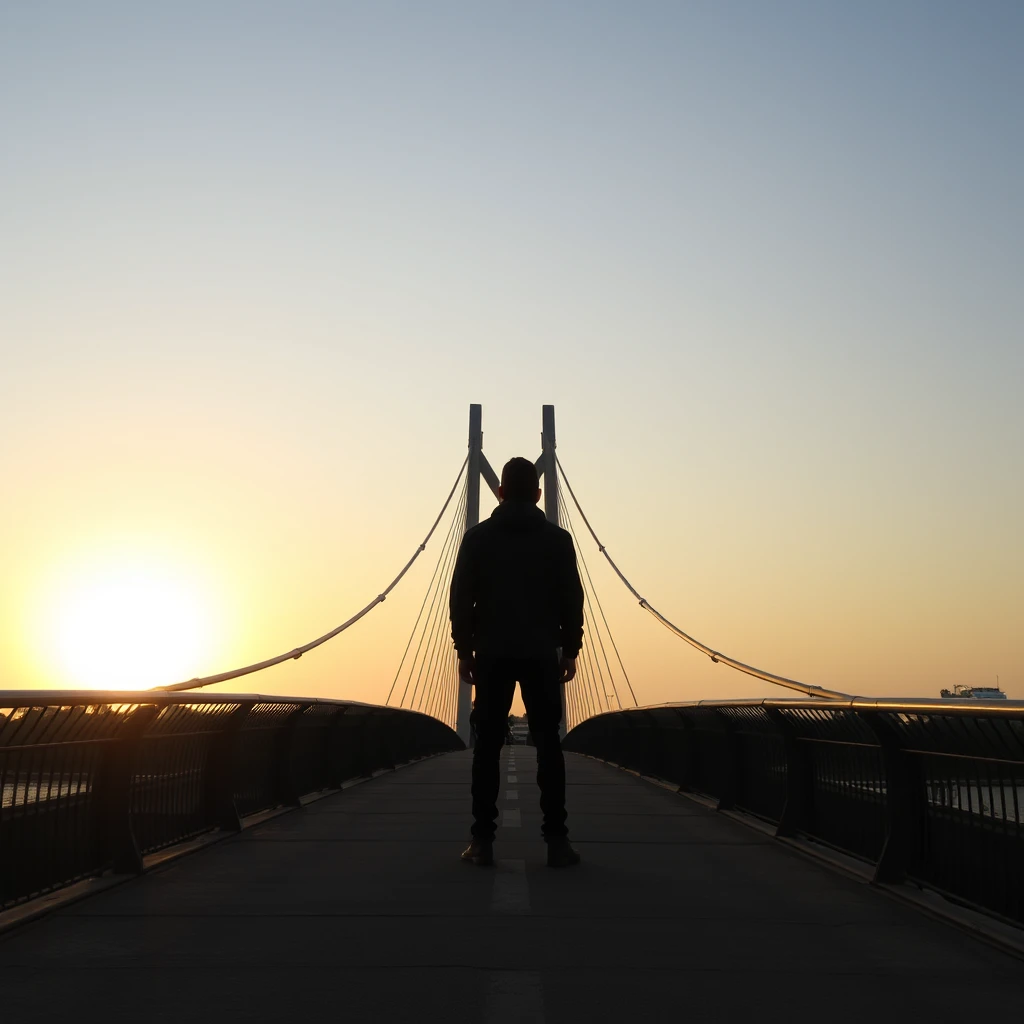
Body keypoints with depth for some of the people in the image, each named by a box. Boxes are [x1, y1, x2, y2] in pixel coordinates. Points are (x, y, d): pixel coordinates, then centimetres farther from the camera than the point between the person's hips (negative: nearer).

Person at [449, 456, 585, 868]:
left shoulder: (477, 538, 3)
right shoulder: (558, 539, 3)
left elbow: (461, 598, 1)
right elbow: (572, 600, 1)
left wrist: (464, 650, 7)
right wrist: (570, 650, 9)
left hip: (492, 654, 0)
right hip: (542, 654, 0)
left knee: (487, 746, 4)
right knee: (548, 745, 3)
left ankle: (482, 841, 3)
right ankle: (556, 840, 2)